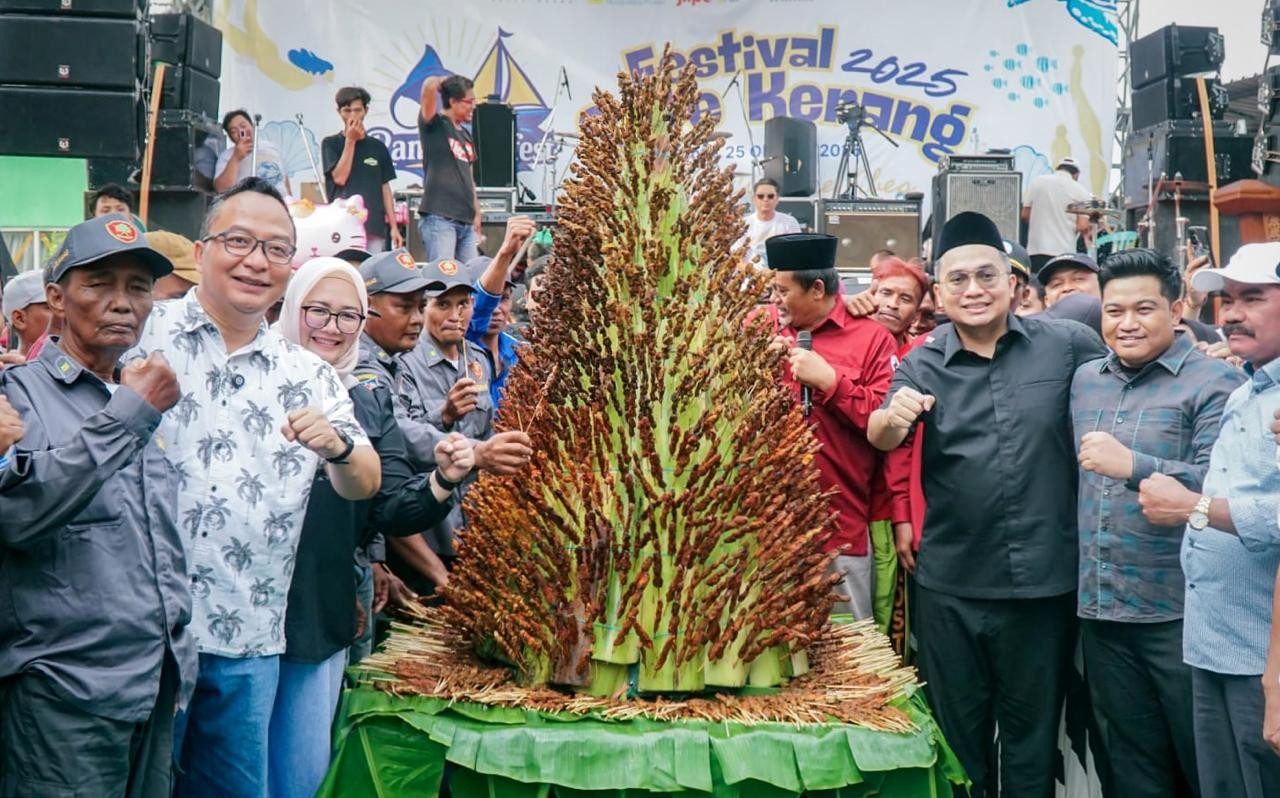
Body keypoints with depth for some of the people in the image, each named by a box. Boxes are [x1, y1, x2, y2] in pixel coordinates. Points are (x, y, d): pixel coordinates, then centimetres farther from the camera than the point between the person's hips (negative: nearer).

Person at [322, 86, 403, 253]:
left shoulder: (377, 147, 12)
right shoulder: (331, 144, 6)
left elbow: (385, 188, 13)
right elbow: (339, 178, -7)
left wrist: (394, 227, 6)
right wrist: (350, 140, -6)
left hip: (374, 227, 2)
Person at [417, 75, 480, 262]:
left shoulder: (466, 135, 19)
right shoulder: (435, 126, -1)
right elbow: (430, 85, -16)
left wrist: (477, 215, 18)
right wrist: (444, 83, 6)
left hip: (467, 221, 7)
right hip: (439, 217, -7)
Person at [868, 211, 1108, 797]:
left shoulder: (1065, 345, -3)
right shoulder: (921, 365, -1)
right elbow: (881, 438, -17)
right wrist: (893, 418, -38)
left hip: (1046, 579, 0)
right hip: (950, 585, 1)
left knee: (1032, 732, 17)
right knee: (958, 731, 15)